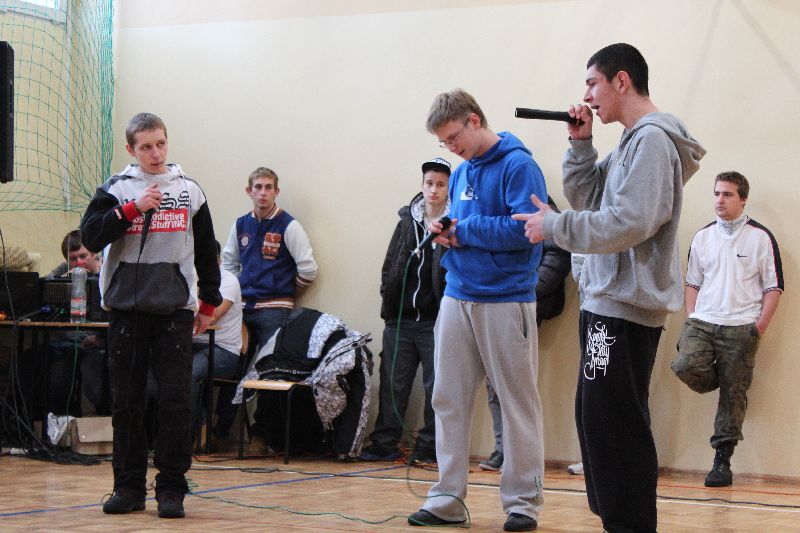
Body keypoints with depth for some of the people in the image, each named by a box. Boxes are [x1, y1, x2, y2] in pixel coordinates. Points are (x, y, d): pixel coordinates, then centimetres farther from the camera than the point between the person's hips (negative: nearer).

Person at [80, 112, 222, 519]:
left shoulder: (190, 191, 9)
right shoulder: (116, 190, 5)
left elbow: (206, 251, 15)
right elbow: (90, 236, -9)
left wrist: (208, 302, 14)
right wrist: (133, 208, -14)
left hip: (175, 310, 0)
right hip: (125, 309, 0)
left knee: (175, 400, -5)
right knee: (126, 401, 3)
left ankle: (171, 488, 2)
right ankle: (129, 486, 12)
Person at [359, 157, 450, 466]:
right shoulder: (407, 221, 12)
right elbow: (390, 265, 16)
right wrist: (389, 299, 8)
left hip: (436, 321, -4)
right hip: (400, 320, 5)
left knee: (435, 388, 2)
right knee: (392, 385, 8)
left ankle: (428, 447, 10)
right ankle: (384, 444, 15)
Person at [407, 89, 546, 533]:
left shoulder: (517, 165, -9)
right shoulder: (460, 174, 15)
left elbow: (526, 227, -19)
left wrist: (465, 230, -10)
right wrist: (445, 233, 2)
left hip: (505, 301, -7)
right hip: (457, 297, 7)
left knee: (518, 403, 1)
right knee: (449, 400, 7)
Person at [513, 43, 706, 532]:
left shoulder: (652, 139, -13)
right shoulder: (632, 143, 17)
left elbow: (631, 221, -22)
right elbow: (586, 198, 22)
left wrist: (555, 226, -14)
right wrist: (581, 145, 9)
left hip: (626, 309, -10)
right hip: (610, 303, 10)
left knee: (612, 424, -10)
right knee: (598, 418, 16)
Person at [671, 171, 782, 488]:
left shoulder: (760, 237, -1)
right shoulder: (703, 237, 12)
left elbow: (774, 286, 1)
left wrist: (761, 325, -7)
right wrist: (690, 318, 5)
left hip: (741, 328, -3)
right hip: (702, 322, 3)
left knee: (733, 394, -1)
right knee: (685, 367, -22)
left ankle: (722, 461, 8)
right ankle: (721, 382, 11)